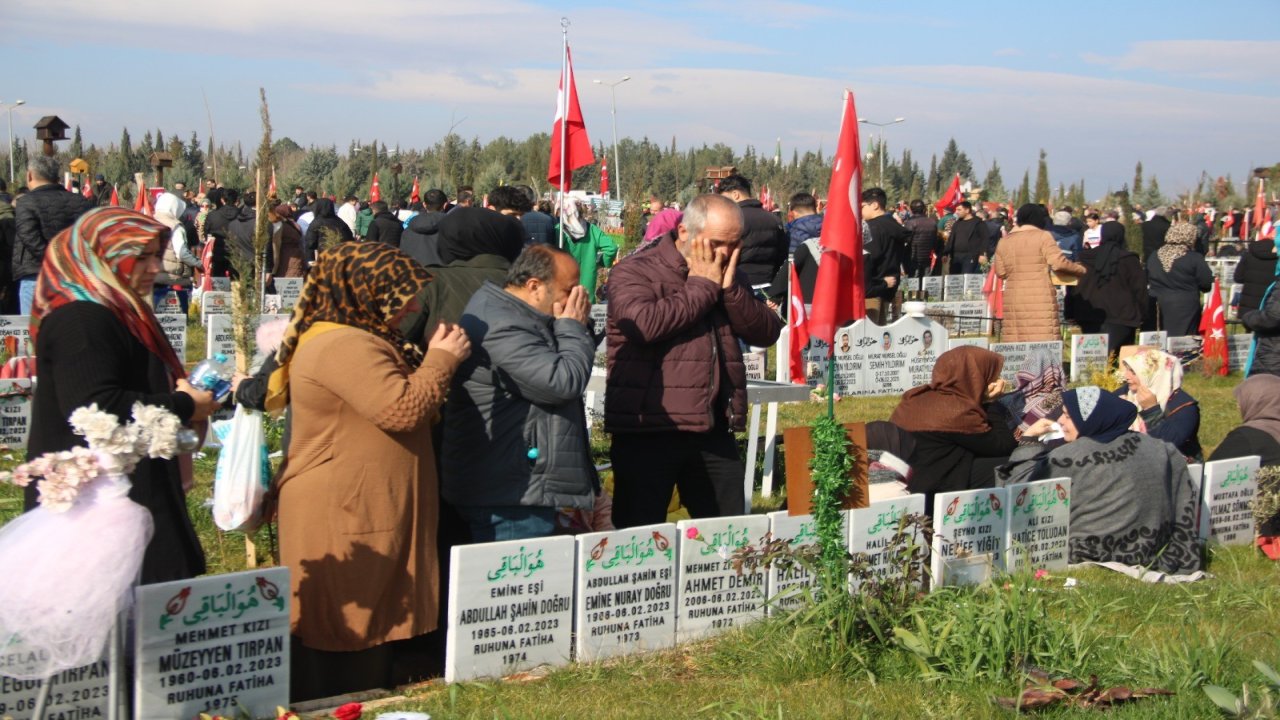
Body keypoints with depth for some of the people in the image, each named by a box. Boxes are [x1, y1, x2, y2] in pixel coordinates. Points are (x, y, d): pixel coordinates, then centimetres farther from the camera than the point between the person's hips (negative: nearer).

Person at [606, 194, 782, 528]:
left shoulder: (729, 276, 17)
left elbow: (767, 333, 8)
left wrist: (731, 288, -7)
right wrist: (702, 286, -12)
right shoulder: (635, 271, -4)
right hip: (648, 430, -6)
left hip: (715, 429, 6)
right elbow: (644, 323, -24)